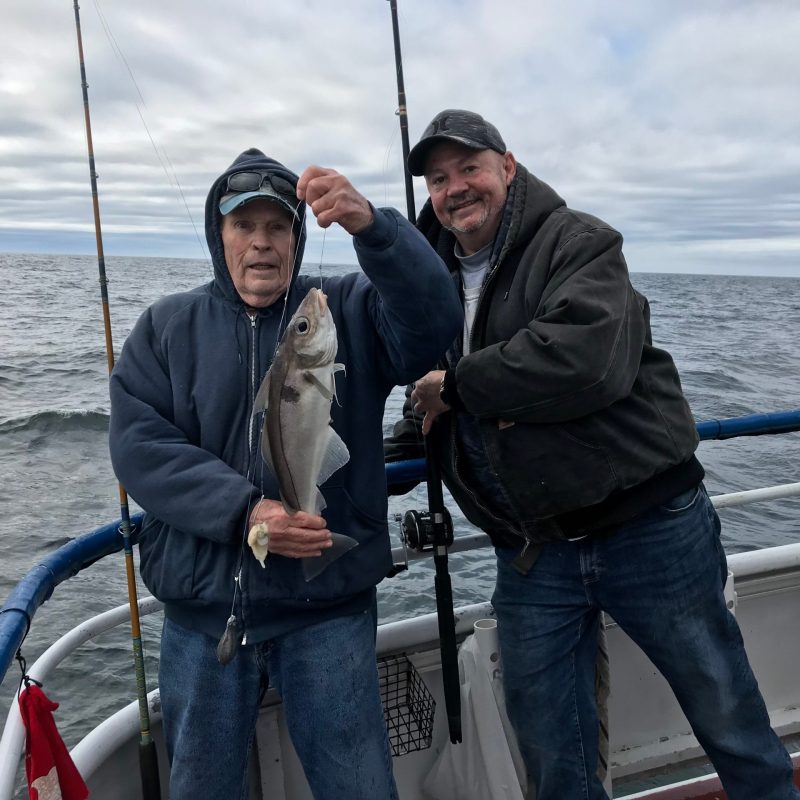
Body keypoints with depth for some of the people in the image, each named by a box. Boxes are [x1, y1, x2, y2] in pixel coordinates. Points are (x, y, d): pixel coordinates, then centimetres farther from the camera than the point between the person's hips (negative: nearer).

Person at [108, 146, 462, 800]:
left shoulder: (348, 311, 2)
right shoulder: (166, 328, 5)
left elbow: (433, 322, -16)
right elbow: (139, 446, -5)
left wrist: (371, 226, -32)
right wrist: (243, 513, -19)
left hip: (329, 606, -1)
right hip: (201, 608, 2)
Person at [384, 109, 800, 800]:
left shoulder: (579, 242, -8)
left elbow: (584, 359, -28)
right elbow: (426, 420, 22)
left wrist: (457, 384, -17)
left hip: (648, 528, -4)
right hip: (531, 556, 5)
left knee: (736, 734, 14)